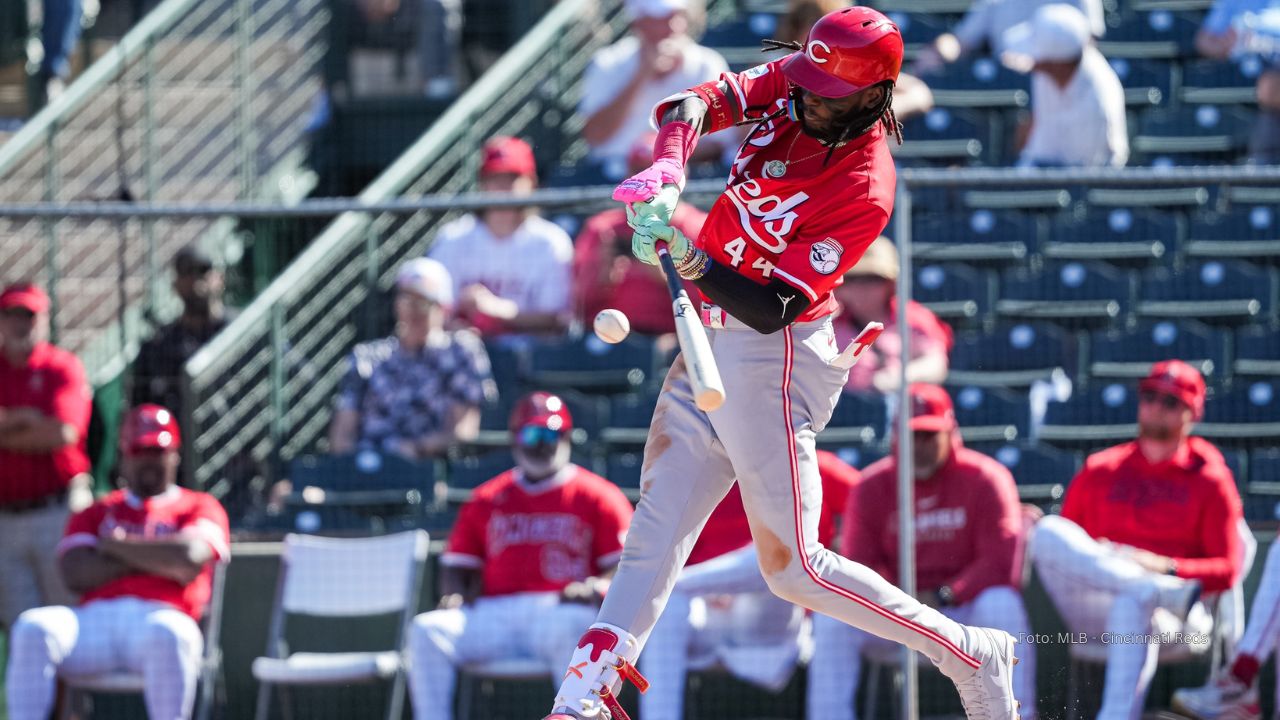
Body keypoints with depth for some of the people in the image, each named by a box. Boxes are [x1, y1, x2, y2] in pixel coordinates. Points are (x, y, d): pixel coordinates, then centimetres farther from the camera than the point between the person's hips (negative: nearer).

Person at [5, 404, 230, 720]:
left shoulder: (201, 507, 19)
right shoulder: (96, 513, 27)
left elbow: (189, 561, -4)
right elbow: (76, 574, 7)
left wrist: (118, 545, 8)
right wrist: (154, 556, 2)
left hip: (160, 615, -3)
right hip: (95, 617, 3)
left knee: (166, 634, -40)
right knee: (33, 628, -27)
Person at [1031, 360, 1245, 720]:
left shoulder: (1209, 481, 12)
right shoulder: (1099, 471, 21)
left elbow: (1227, 571, 3)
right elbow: (1062, 550, 18)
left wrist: (1165, 566, -15)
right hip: (1093, 609, 3)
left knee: (1133, 606, -41)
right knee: (1048, 531, -24)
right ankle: (1167, 593, -36)